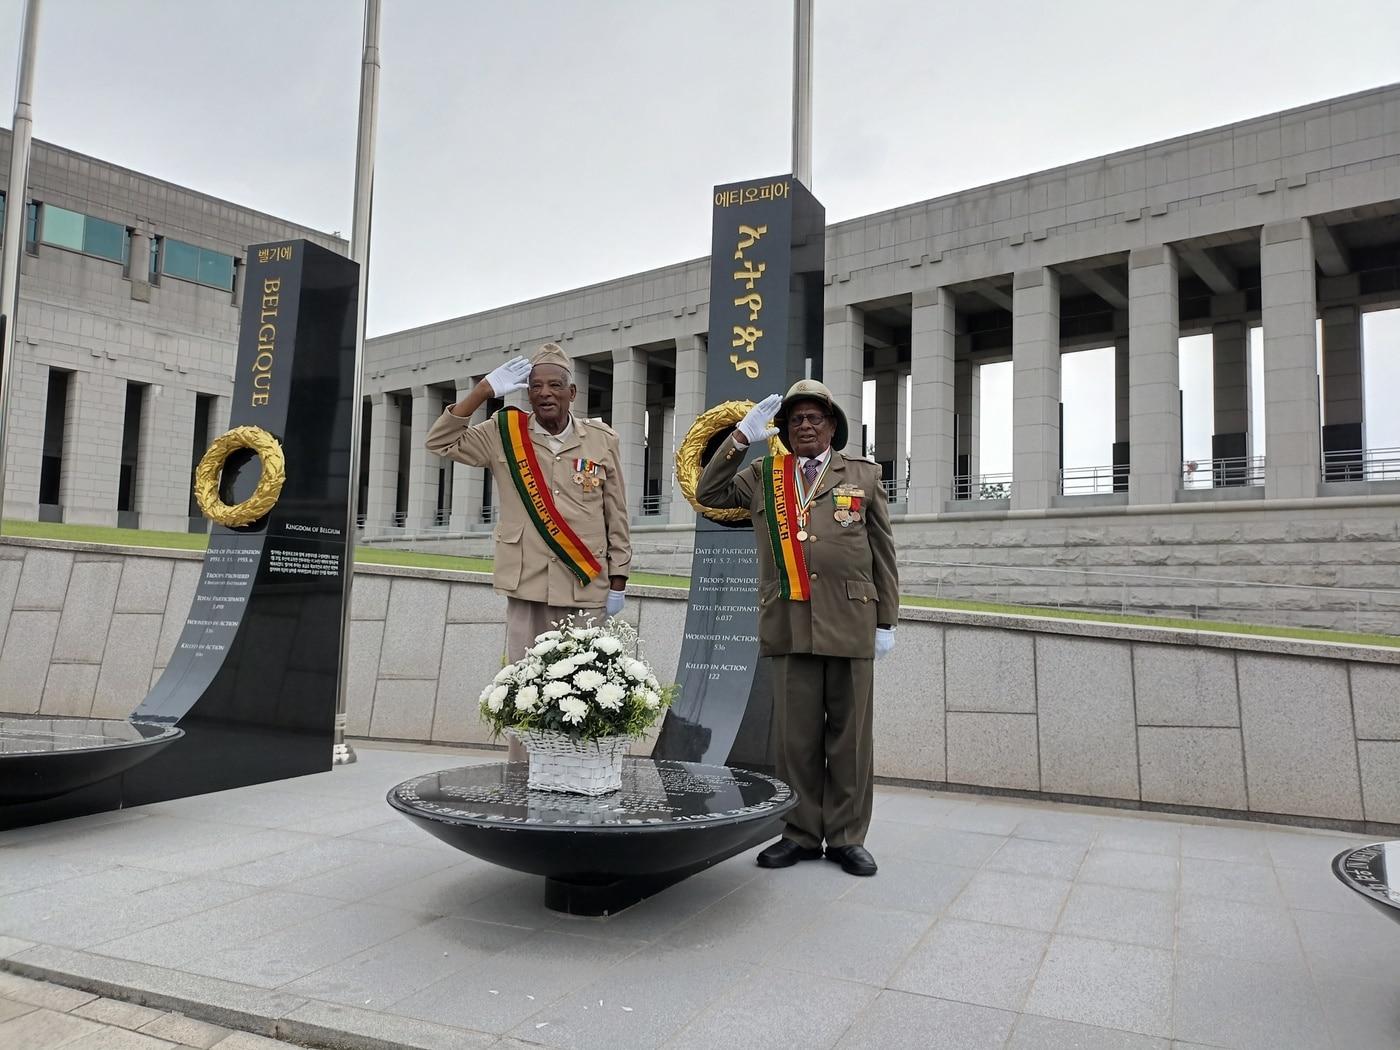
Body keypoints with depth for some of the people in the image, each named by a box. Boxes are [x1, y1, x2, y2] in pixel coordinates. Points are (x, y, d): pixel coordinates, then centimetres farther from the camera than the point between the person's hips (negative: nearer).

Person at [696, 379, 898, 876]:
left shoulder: (863, 475, 11)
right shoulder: (763, 476, 15)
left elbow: (883, 554, 10)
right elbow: (708, 493, 9)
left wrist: (886, 621, 6)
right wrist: (741, 438, 2)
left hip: (850, 623, -1)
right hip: (790, 625, 1)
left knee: (848, 735, 5)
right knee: (796, 734, 4)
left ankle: (847, 836, 16)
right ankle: (801, 834, 16)